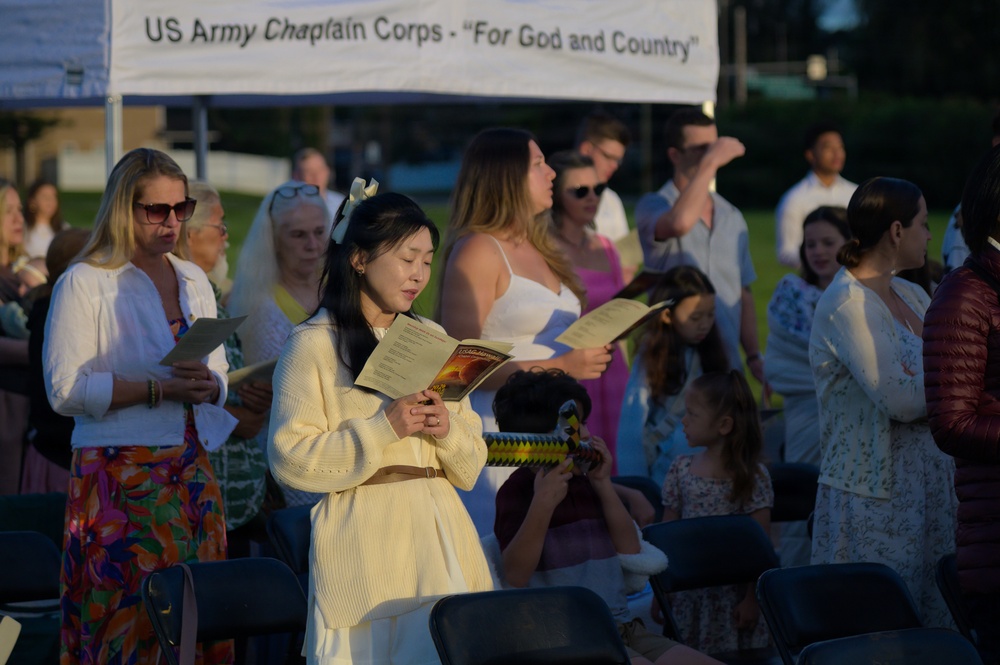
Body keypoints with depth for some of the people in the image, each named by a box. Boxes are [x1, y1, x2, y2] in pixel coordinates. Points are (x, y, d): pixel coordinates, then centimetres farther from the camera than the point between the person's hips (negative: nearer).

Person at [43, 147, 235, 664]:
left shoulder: (194, 280, 16)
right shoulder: (84, 283, -4)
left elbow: (219, 375, 20)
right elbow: (65, 390, -12)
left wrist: (207, 385, -4)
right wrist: (159, 389, -17)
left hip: (192, 471, 6)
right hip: (121, 479, -6)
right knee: (131, 623, -7)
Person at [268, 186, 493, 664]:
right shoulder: (314, 344, -1)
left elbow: (470, 467, 15)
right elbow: (289, 460, -11)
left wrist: (447, 430, -7)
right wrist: (383, 429, -16)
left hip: (442, 532, 5)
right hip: (365, 542, -5)